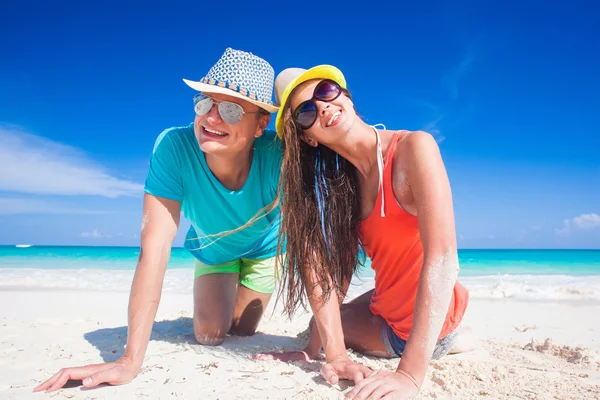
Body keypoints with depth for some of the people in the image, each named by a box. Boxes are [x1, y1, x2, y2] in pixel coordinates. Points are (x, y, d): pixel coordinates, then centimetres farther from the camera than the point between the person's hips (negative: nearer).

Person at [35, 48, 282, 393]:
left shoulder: (277, 152, -39)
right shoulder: (174, 147, -37)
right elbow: (156, 247, -39)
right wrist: (131, 360, -41)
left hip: (263, 248, 0)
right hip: (212, 250, 0)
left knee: (241, 331, 8)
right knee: (209, 334, -4)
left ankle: (241, 305, 46)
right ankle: (213, 305, 34)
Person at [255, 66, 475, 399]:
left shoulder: (414, 147, -24)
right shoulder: (339, 180, -3)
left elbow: (443, 257, -32)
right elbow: (335, 264, -11)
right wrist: (333, 354, -21)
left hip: (427, 319, -7)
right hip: (386, 307, 7)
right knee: (323, 327, 24)